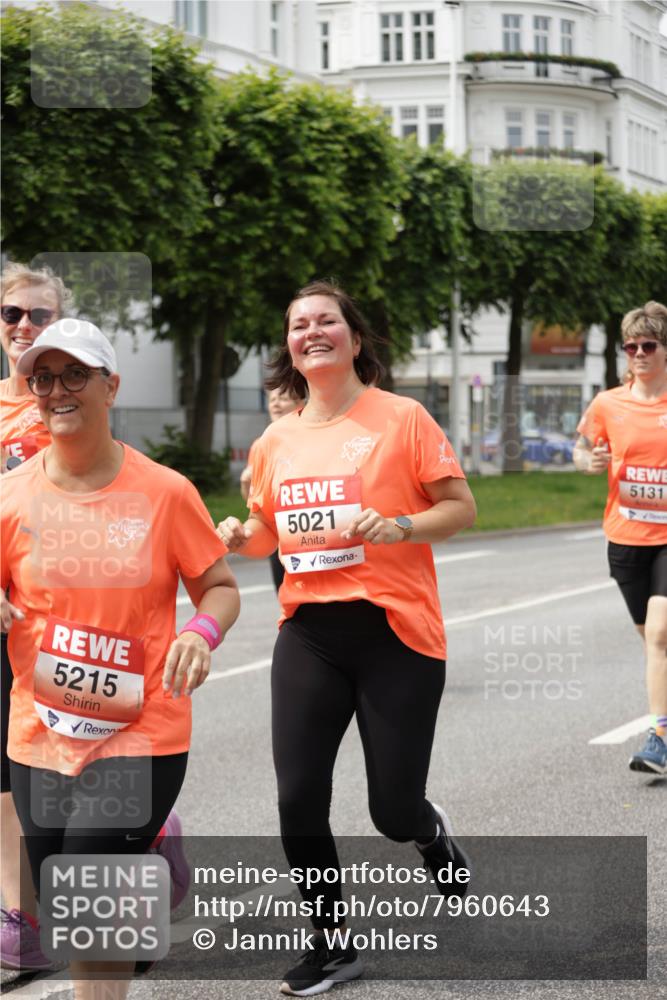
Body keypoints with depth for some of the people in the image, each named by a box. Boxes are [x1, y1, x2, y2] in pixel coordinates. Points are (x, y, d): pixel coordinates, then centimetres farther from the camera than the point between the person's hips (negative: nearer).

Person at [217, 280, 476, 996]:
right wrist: (241, 536, 0)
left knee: (393, 810, -1)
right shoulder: (276, 440, 9)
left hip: (396, 631, -4)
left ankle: (429, 831, 39)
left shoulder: (402, 419, -4)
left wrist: (398, 526, -20)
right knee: (298, 798, -3)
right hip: (308, 633, 4)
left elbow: (461, 508, -3)